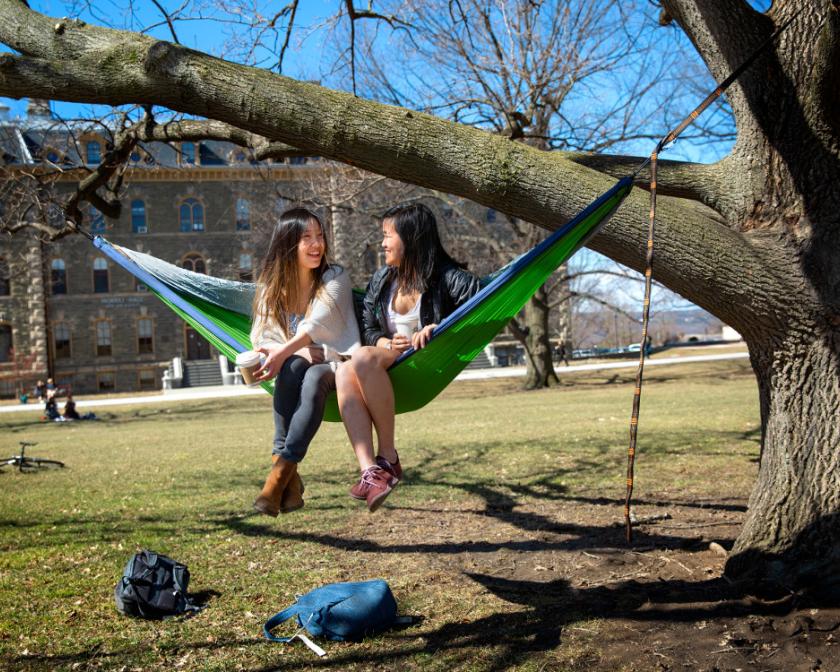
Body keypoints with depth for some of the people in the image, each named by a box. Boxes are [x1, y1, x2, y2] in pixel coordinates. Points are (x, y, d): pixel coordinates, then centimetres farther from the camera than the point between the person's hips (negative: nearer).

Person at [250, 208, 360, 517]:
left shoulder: (335, 278, -3)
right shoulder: (271, 286, 7)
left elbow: (316, 323, -20)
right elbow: (260, 338, 0)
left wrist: (283, 351, -36)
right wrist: (295, 352, -20)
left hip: (336, 366, -2)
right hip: (300, 365, 2)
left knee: (314, 377, -36)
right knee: (292, 367, -34)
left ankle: (281, 472, -43)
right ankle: (291, 482, -39)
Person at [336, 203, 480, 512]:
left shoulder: (449, 278, -1)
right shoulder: (381, 280, 17)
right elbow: (368, 331, 15)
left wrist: (438, 328, -22)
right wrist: (388, 343, -7)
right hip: (389, 363, 5)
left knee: (363, 358, -34)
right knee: (344, 373, -31)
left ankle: (387, 457, -26)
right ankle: (369, 472, -45)